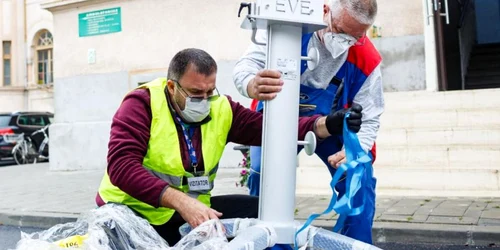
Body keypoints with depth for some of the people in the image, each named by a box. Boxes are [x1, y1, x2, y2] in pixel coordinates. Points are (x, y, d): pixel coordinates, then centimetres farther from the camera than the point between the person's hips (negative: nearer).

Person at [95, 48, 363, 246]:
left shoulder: (220, 109, 0)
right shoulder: (142, 103, -15)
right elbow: (121, 165, -27)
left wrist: (326, 124, -23)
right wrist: (180, 201, -37)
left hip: (192, 209, 5)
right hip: (132, 210, -4)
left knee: (258, 210, -6)